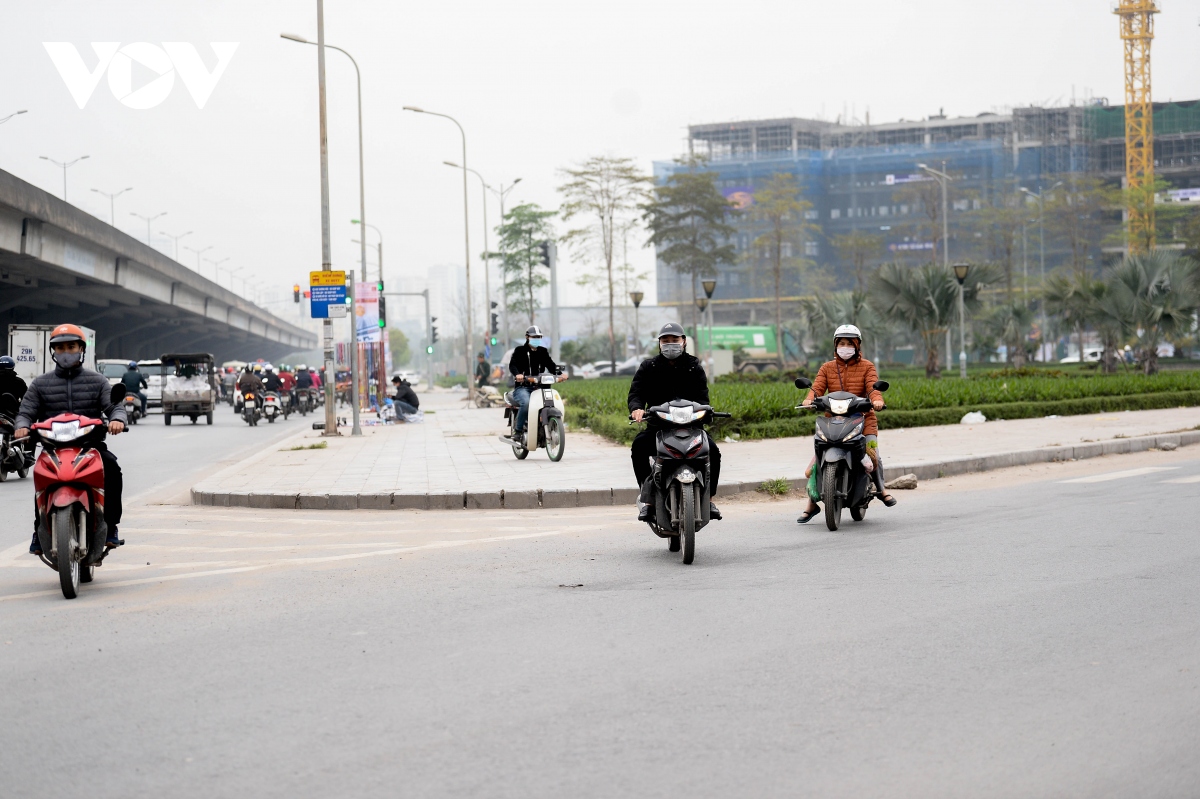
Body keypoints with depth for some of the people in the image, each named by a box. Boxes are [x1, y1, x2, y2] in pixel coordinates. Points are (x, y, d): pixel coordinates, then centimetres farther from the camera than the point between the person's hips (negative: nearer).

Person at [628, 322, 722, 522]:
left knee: (713, 451, -24)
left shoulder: (694, 368, 9)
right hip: (657, 425, 0)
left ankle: (708, 497, -5)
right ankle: (647, 495, -23)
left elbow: (702, 396, -2)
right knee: (639, 446, -30)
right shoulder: (649, 368, 9)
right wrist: (637, 408, -26)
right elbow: (636, 392, -2)